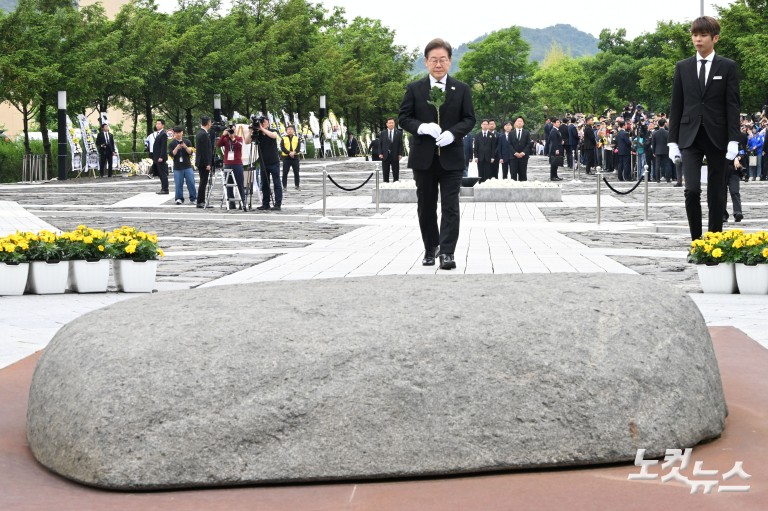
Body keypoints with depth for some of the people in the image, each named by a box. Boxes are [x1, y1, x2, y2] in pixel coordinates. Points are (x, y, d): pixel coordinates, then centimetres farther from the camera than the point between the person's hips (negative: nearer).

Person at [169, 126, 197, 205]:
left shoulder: (187, 142, 8)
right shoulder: (172, 144, 5)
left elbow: (190, 152, -1)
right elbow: (172, 154, -6)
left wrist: (185, 147, -20)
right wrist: (177, 148, -21)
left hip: (187, 166, 1)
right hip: (177, 167, 0)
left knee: (191, 183, -2)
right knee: (178, 184, -1)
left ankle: (193, 199, 4)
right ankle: (179, 199, 8)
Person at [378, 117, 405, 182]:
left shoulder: (399, 133, 5)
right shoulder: (382, 133, 8)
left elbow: (400, 144, 3)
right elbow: (380, 144, 7)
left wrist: (400, 154, -7)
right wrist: (380, 153, -4)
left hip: (395, 156, -1)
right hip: (385, 156, 1)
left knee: (396, 173, 2)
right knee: (385, 173, 4)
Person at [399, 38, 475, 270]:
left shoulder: (462, 89, 5)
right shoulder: (414, 89, 5)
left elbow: (469, 119, 3)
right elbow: (404, 118, 3)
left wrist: (453, 133, -15)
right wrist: (422, 127, -16)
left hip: (451, 157, -1)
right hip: (423, 157, 1)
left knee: (450, 207, -7)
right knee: (426, 207, 10)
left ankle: (447, 252, -8)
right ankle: (430, 249, 24)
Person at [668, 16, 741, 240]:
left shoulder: (728, 67, 3)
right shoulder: (682, 67, 8)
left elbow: (733, 106, -1)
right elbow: (676, 106, 8)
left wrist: (733, 140, -9)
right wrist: (672, 141, 3)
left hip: (716, 137, -1)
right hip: (690, 137, 1)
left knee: (716, 194, 4)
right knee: (692, 190, -12)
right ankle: (696, 239, -3)